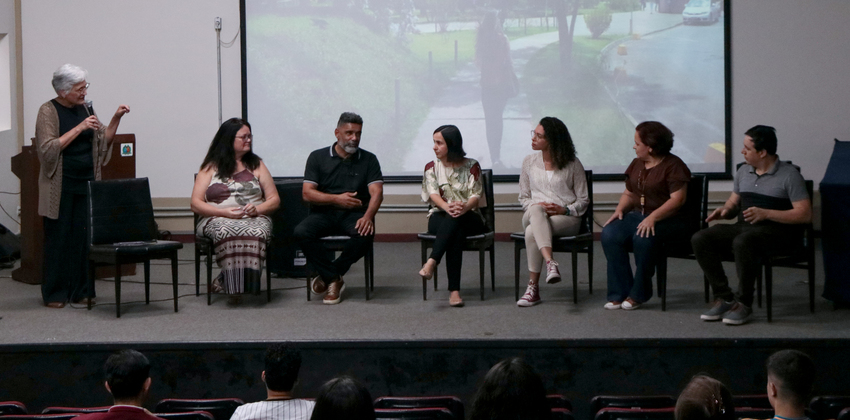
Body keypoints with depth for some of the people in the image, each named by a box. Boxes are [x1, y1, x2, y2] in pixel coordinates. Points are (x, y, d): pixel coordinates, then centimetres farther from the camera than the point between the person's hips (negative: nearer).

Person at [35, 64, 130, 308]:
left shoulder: (85, 108, 10)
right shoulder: (48, 111, -6)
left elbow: (103, 142, 15)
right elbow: (48, 149, -16)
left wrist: (116, 119, 1)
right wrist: (80, 128, -19)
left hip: (86, 182, 5)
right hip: (61, 186, -5)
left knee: (83, 237, 3)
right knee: (59, 237, -1)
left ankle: (81, 291, 9)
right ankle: (54, 294, 5)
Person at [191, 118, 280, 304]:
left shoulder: (256, 165, 20)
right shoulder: (211, 167, 13)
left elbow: (274, 200, 15)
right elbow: (196, 204, 4)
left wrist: (257, 209, -7)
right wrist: (224, 212, -11)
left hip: (254, 218, 2)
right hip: (217, 219, -2)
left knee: (256, 231, -37)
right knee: (227, 231, -41)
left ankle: (225, 280, -28)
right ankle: (232, 283, -33)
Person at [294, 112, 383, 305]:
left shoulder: (369, 160, 8)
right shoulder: (318, 157, 7)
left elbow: (377, 193, -6)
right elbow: (307, 194, -1)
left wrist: (368, 216, -26)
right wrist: (336, 199, -13)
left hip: (354, 214, 0)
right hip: (324, 213, 0)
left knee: (365, 235, -34)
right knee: (301, 232, -31)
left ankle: (328, 276, -12)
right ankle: (334, 280, -15)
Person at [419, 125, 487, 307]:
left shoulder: (471, 166, 7)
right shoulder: (432, 167, 11)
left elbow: (476, 195, -6)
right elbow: (433, 193, -6)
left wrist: (464, 207, -32)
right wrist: (447, 207, -30)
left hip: (469, 218, 0)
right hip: (440, 217, 1)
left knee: (455, 220, -40)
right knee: (456, 232, -38)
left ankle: (431, 262, -53)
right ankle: (454, 290, -50)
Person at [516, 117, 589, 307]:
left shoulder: (572, 164, 6)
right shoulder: (529, 162, 15)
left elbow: (583, 200, 6)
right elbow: (524, 197, 17)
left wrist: (564, 210, -14)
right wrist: (535, 206, -6)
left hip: (566, 218, -2)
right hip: (533, 216, 2)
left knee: (532, 232, -37)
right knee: (536, 210, -40)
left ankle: (533, 288, -34)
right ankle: (550, 263, -57)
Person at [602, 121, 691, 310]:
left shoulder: (673, 166, -8)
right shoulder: (637, 164, 16)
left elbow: (678, 199, -18)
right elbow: (628, 193, 22)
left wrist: (653, 217, -28)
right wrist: (619, 210, 0)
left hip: (668, 219, -7)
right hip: (638, 215, 7)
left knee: (642, 238, -37)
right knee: (610, 234, -21)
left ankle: (639, 294, -18)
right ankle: (619, 293, -20)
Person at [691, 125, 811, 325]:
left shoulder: (789, 175, -5)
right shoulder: (743, 171, 16)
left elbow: (805, 214, -11)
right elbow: (733, 202, 27)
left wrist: (766, 214, -19)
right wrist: (725, 210, 1)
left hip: (778, 230, -7)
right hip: (744, 226, 7)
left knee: (743, 242, -39)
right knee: (700, 239, -16)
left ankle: (744, 303, -24)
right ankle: (724, 298, -14)